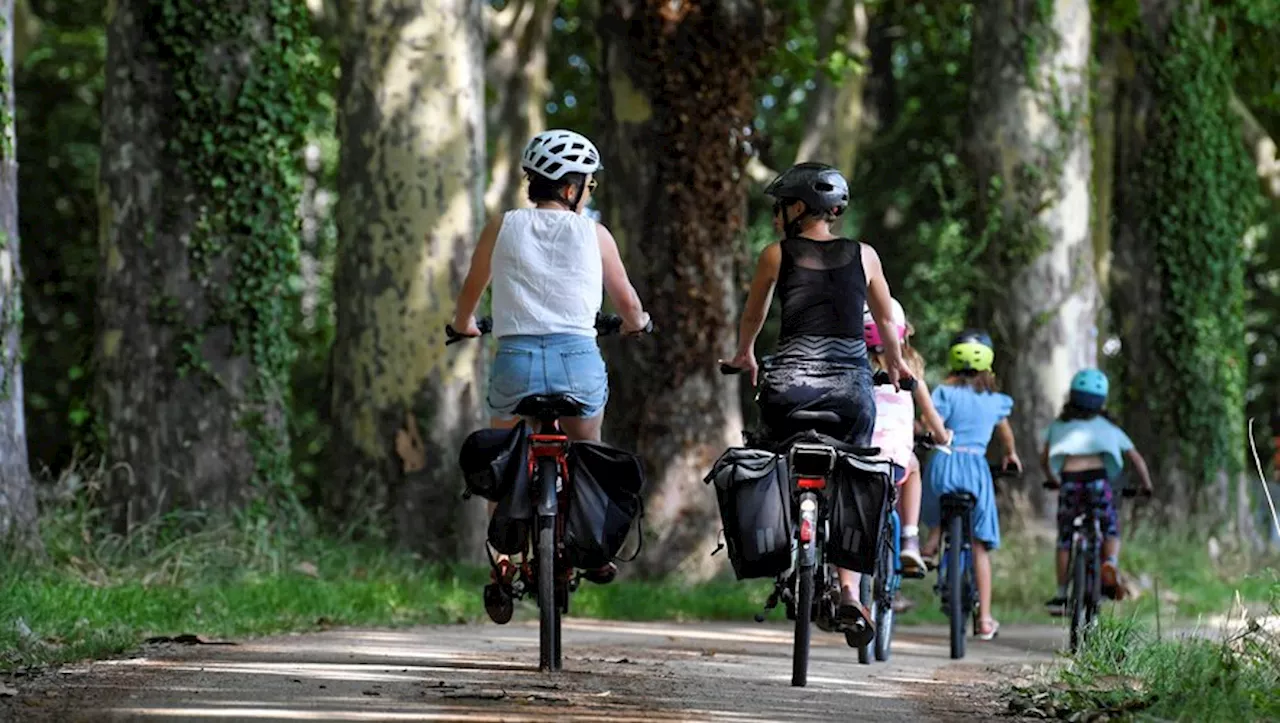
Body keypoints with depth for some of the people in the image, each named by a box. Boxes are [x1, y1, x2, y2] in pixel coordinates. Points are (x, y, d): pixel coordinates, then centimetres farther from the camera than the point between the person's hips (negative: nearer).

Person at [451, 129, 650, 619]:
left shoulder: (502, 228, 7)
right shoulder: (594, 235, 5)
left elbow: (470, 293, 22)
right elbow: (628, 304, 18)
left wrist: (463, 326, 44)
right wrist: (636, 322, 42)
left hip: (515, 358, 0)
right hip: (579, 357, 0)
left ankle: (503, 561, 2)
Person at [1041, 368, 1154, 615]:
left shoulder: (1059, 425, 23)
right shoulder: (1108, 428, 22)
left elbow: (1044, 459, 27)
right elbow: (1136, 458, 22)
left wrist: (1053, 480, 44)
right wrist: (1146, 486, 34)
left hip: (1069, 481, 1)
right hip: (1098, 478, -1)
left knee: (1064, 539, 12)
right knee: (1111, 531, 13)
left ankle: (1061, 595, 13)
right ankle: (1110, 563, -19)